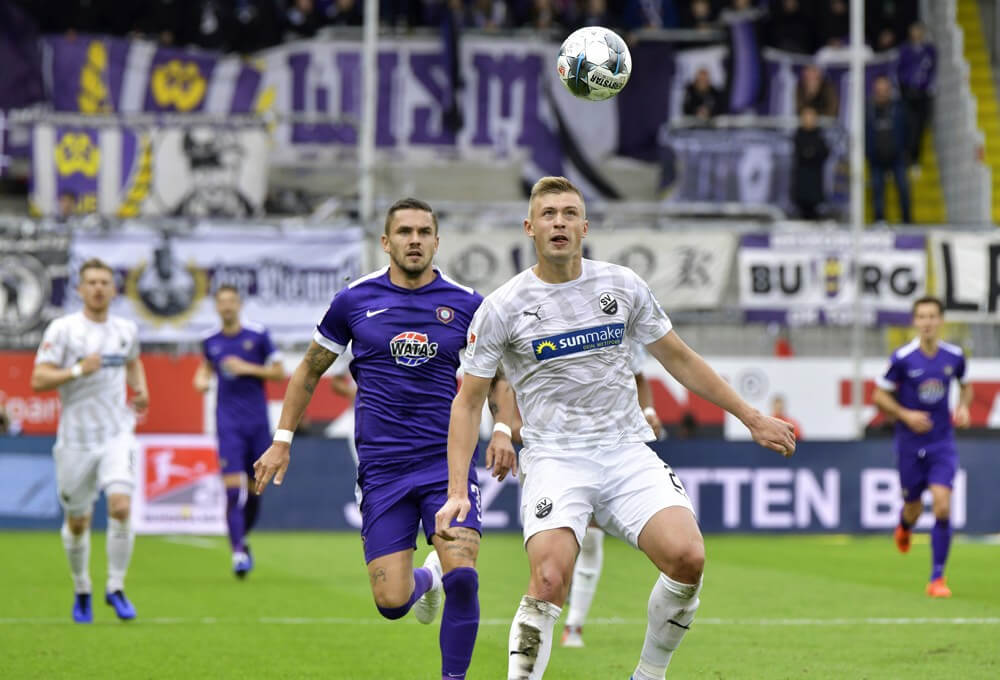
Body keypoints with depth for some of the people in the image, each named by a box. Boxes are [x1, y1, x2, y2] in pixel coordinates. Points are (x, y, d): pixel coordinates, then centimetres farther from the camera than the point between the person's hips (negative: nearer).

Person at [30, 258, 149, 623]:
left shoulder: (126, 330, 8)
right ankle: (81, 590, 29)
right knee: (77, 523, 7)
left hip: (117, 435, 2)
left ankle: (116, 587, -5)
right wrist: (78, 370, -22)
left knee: (121, 507, -19)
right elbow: (38, 380, -10)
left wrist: (141, 389, 11)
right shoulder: (62, 329, -5)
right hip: (75, 439, -2)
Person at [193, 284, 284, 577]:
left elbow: (279, 372, 0)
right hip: (229, 424, 0)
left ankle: (243, 538, 32)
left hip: (258, 421, 0)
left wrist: (248, 368, -12)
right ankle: (238, 552, -17)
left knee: (255, 489, 7)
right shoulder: (210, 341, 5)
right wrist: (202, 378, 4)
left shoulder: (258, 335, -2)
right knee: (233, 488, -14)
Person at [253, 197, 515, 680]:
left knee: (461, 577, -20)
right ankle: (423, 580, 31)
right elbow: (310, 370, 14)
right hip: (382, 470, 0)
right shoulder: (355, 300, 2)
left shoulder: (466, 304, 2)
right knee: (391, 601, -6)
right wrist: (282, 440, 11)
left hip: (448, 460, 0)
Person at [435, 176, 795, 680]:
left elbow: (678, 359, 18)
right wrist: (457, 491, -7)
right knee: (549, 581, -27)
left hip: (627, 453, 3)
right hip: (554, 460, -3)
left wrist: (751, 417, 18)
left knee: (687, 559, -19)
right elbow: (468, 402, 4)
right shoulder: (503, 308, -1)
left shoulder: (622, 286, 7)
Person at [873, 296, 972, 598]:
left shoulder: (954, 356, -2)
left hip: (942, 443, 1)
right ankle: (904, 525, 51)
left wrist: (963, 407, -2)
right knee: (914, 508, 10)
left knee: (942, 506, -15)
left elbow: (966, 386, 18)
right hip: (910, 445, -1)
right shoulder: (902, 358, -10)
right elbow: (881, 396, -2)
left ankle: (937, 578, -6)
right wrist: (905, 415, -17)